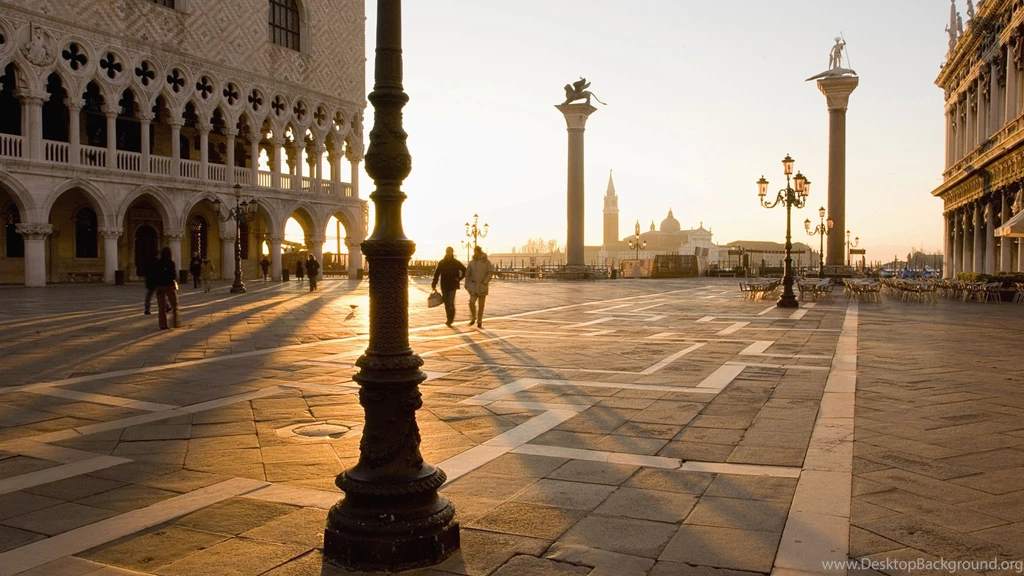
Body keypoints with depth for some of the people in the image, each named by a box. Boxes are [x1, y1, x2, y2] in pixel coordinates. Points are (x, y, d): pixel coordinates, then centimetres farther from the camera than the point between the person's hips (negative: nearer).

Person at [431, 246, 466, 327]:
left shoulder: (456, 263, 0)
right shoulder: (441, 262, 4)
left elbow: (465, 271, 6)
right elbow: (436, 273, 4)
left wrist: (459, 278, -3)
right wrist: (434, 284, -3)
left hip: (453, 285, -3)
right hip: (444, 286, 3)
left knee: (451, 302, -13)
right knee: (446, 303, 8)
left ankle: (450, 319, -9)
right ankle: (450, 319, 19)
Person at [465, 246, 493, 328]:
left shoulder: (486, 262, -4)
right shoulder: (472, 262, 6)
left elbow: (490, 272, -11)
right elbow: (467, 274, 12)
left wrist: (485, 282, -17)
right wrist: (467, 285, 6)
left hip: (482, 286, -2)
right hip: (473, 286, 2)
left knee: (481, 305, 2)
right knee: (472, 303, -13)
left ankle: (479, 322, 15)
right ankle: (473, 318, 11)